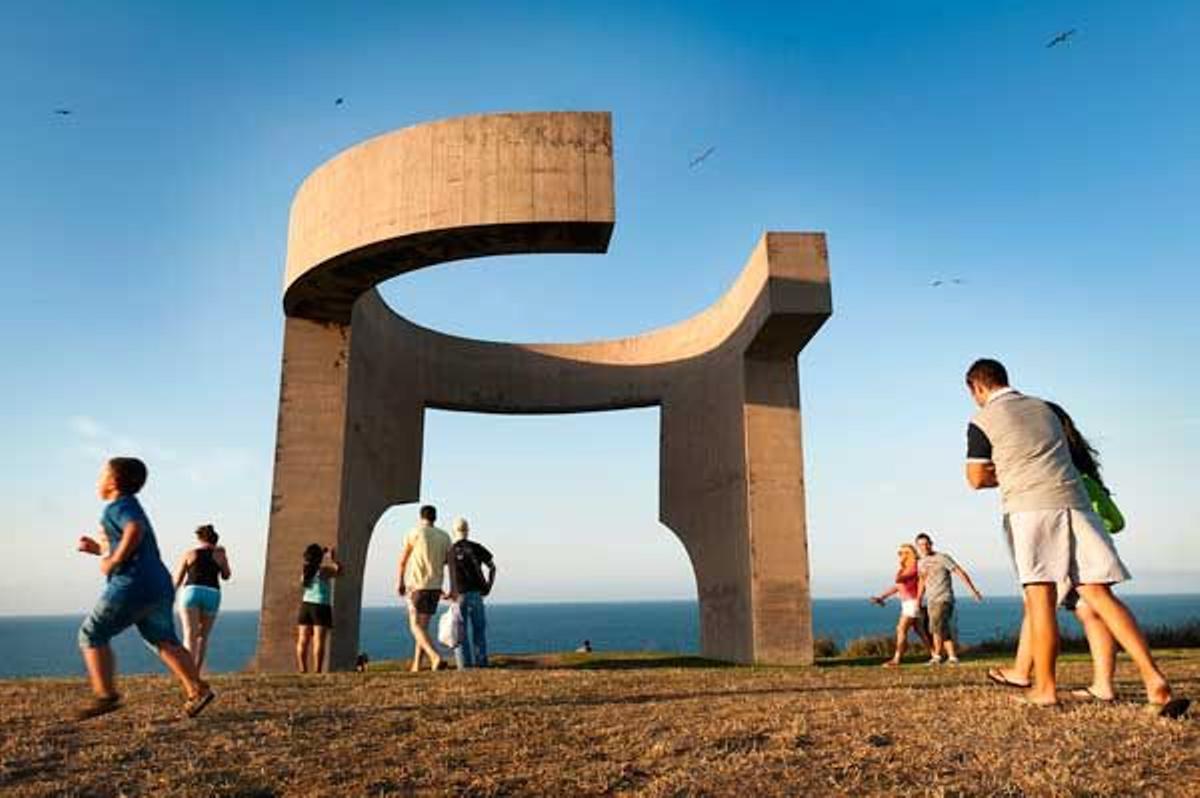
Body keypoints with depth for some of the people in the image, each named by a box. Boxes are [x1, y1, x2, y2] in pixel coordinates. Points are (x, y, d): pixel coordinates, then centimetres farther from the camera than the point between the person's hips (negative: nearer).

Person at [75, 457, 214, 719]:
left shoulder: (118, 506, -5)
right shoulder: (133, 507, 24)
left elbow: (135, 531, -28)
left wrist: (112, 562, -18)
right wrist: (98, 548, 26)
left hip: (133, 586, -9)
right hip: (160, 586, 9)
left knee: (92, 635, 6)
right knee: (164, 641, 11)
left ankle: (106, 695, 1)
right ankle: (198, 689, 1)